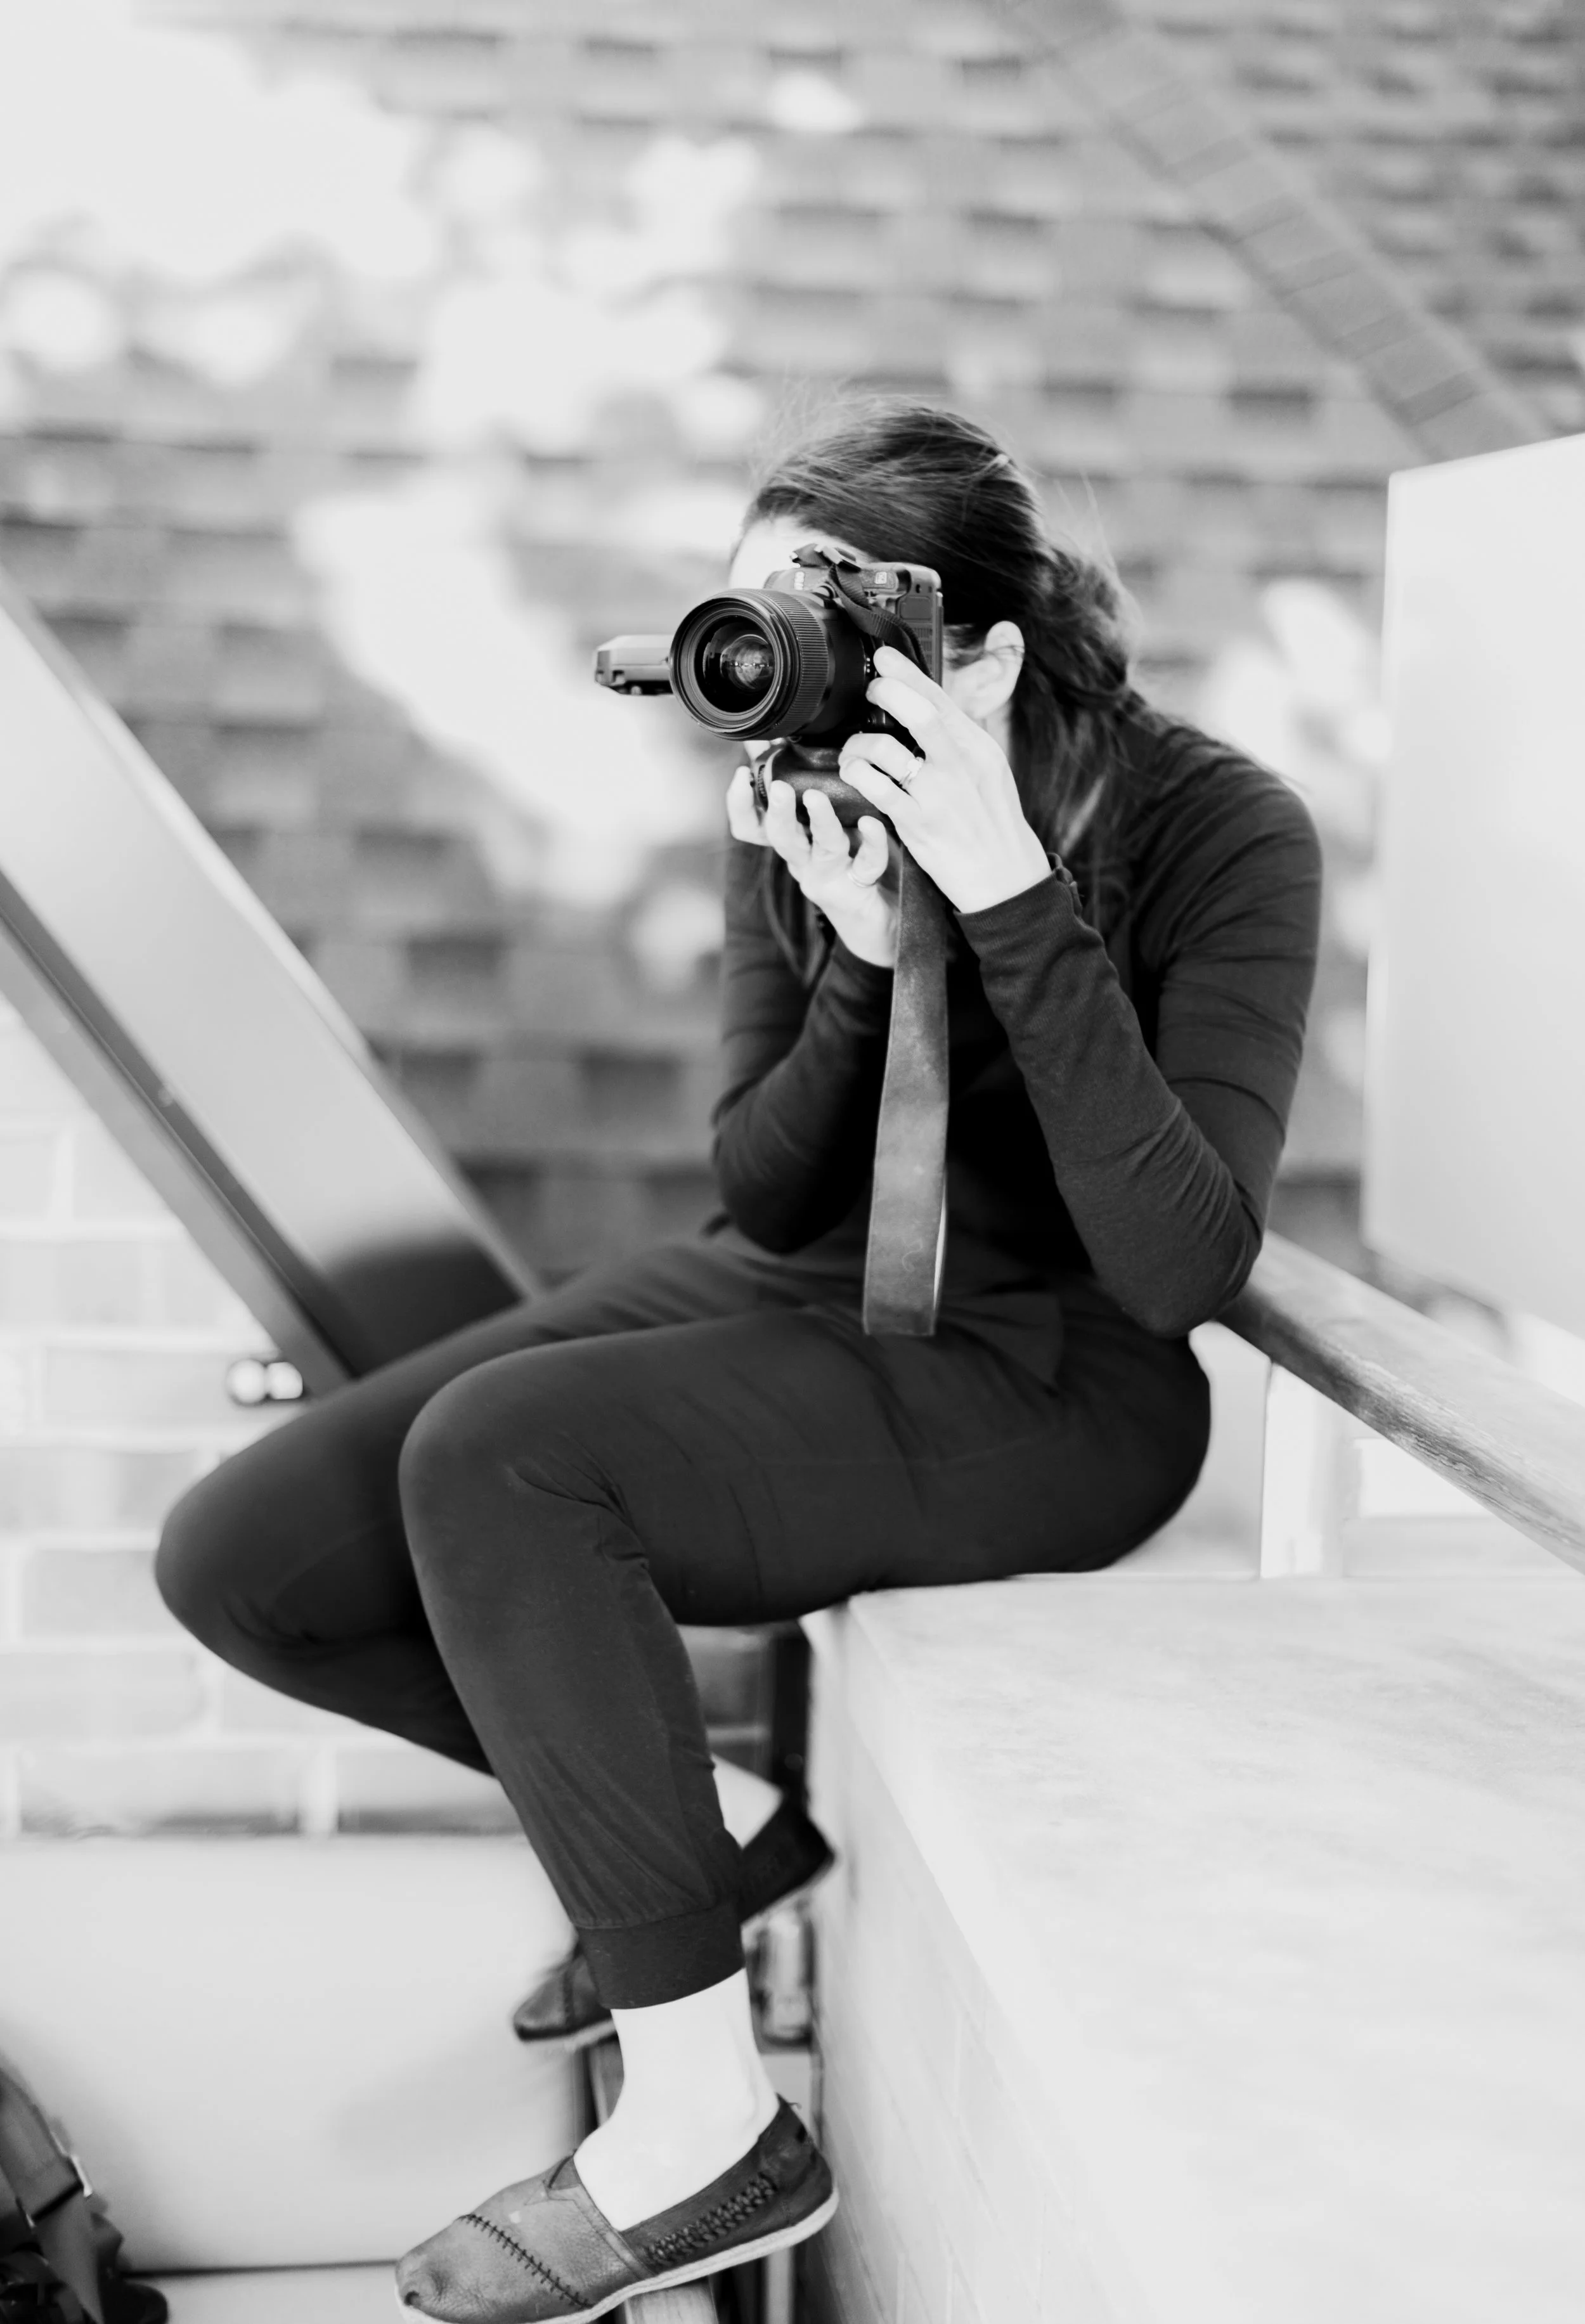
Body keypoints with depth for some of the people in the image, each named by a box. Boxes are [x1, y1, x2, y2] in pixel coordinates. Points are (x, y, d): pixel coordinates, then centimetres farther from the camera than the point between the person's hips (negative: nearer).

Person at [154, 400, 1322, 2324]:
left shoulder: (1221, 834, -17)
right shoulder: (801, 798, -3)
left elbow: (1182, 1266, -26)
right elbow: (765, 1196, -3)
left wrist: (1014, 904, -33)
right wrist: (865, 962, -22)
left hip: (1048, 1387, -6)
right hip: (789, 1300, 6)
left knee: (495, 1451, -31)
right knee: (241, 1559, -7)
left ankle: (706, 2127, -18)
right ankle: (694, 1818, 14)